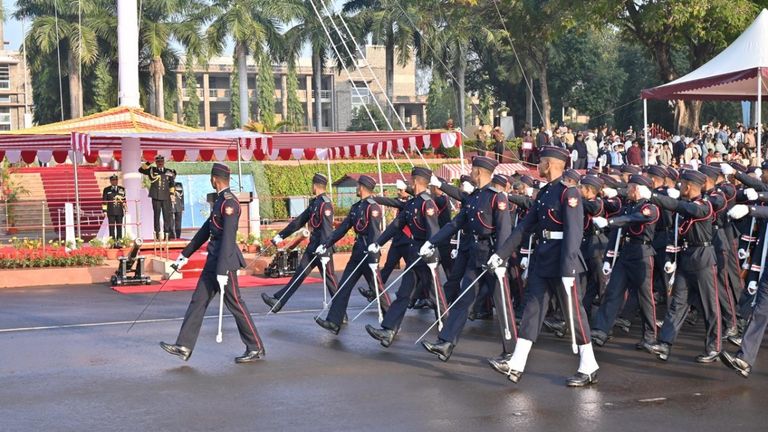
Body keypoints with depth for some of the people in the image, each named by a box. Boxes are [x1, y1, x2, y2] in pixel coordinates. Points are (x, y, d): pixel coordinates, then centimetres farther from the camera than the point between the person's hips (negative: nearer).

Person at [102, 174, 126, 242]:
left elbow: (124, 200, 15)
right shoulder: (106, 190, 6)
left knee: (119, 228, 3)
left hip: (120, 212, 2)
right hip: (111, 212, -2)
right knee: (112, 228, -4)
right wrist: (104, 211, -4)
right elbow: (104, 201, 3)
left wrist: (125, 209, 10)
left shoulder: (122, 189, 12)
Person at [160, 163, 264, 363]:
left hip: (225, 260, -10)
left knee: (234, 303, -2)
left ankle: (256, 348, 9)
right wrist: (185, 254, 24)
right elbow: (206, 229, 21)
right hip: (213, 258, 10)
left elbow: (228, 238, -23)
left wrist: (222, 271, -26)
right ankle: (184, 347, 10)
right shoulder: (220, 200, 13)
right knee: (199, 300, 8)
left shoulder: (229, 203, -17)